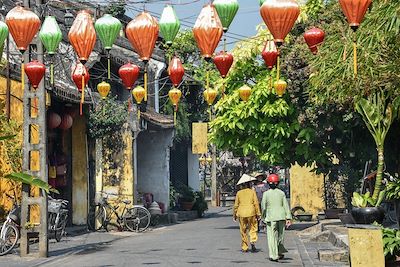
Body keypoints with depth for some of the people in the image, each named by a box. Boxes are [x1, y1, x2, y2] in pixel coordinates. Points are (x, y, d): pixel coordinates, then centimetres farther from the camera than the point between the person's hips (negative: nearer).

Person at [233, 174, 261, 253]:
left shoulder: (239, 193, 2)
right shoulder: (252, 192, -2)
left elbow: (236, 205, 4)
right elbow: (256, 203, -4)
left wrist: (234, 215, 12)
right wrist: (258, 214, 1)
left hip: (241, 214, 1)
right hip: (251, 213, -1)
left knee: (243, 231, 9)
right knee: (253, 228, 9)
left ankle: (244, 248, 10)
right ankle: (253, 241, -15)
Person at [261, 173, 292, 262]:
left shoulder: (266, 193, -6)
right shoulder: (281, 193, 0)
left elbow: (263, 207, -2)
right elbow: (286, 206, 0)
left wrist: (263, 217, 13)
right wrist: (288, 218, 3)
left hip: (271, 218, -3)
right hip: (281, 216, 3)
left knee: (272, 237, 2)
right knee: (280, 235, 18)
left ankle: (274, 256, -1)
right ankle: (280, 253, 27)